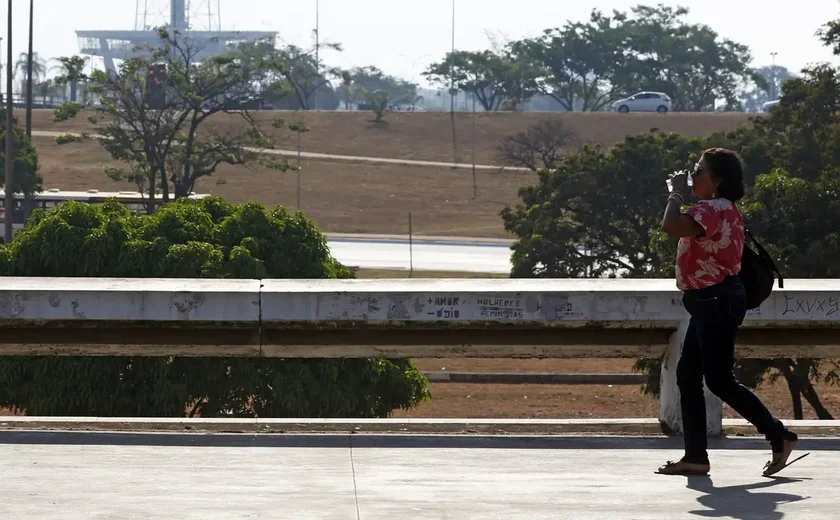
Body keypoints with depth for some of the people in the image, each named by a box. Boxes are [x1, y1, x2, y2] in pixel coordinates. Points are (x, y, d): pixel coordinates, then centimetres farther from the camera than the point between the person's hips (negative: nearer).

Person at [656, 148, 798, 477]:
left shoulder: (715, 209, -17)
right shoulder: (722, 209, 17)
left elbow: (671, 226, -31)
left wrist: (677, 192, -19)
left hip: (717, 302, -11)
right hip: (710, 303, 11)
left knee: (719, 380, -7)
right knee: (688, 375, 7)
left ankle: (779, 437, 1)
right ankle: (695, 456, 6)